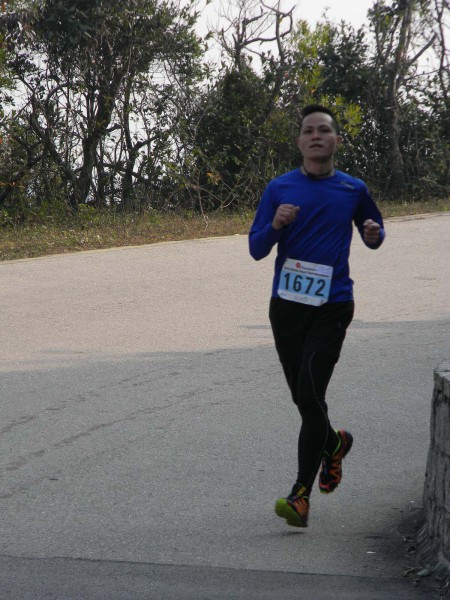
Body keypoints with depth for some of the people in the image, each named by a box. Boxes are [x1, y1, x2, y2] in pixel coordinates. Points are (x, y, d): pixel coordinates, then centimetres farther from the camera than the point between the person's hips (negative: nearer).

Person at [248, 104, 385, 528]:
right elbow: (256, 249, 3)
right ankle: (334, 442, 44)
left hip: (332, 306, -2)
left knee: (310, 394, -15)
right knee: (303, 397, 11)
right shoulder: (280, 189, 5)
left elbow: (374, 231, 22)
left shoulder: (353, 190, 6)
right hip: (286, 305, 2)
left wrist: (374, 235, -3)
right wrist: (275, 225, -18)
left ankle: (301, 494, -14)